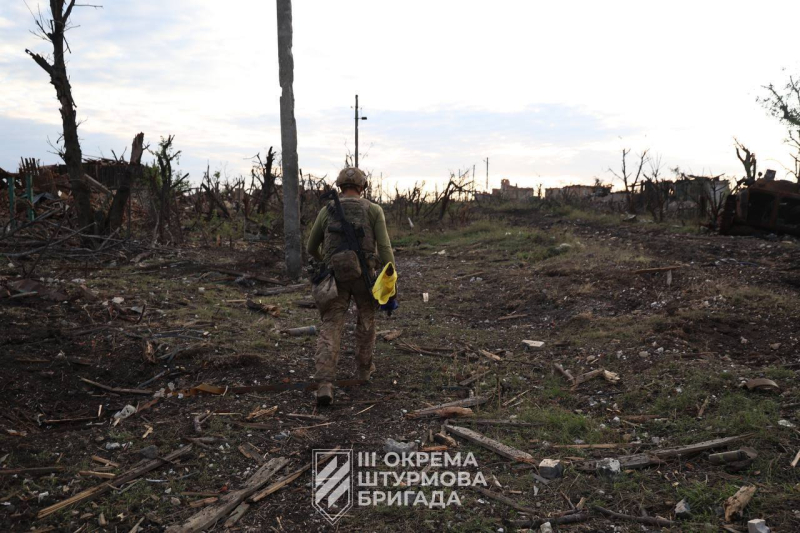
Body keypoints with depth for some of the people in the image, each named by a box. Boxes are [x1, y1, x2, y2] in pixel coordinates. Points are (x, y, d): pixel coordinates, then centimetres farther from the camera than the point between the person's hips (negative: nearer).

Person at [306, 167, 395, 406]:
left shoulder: (326, 211, 9)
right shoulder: (374, 210, 3)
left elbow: (311, 248, 17)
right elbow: (384, 248, -7)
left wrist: (323, 259, 40)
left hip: (336, 277, 1)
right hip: (364, 274, 0)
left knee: (330, 329, -2)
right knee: (366, 317, 26)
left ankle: (324, 385, -20)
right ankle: (364, 368, 37)